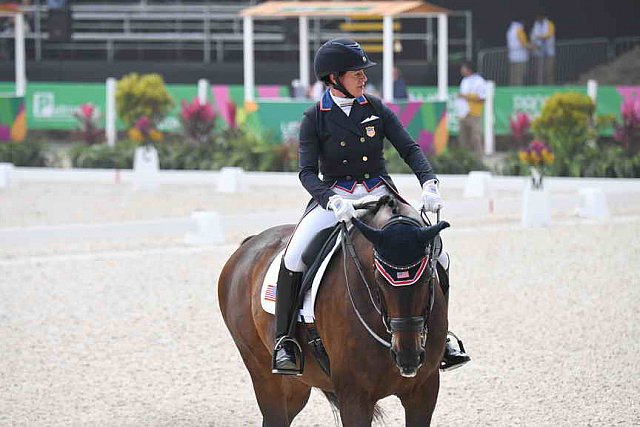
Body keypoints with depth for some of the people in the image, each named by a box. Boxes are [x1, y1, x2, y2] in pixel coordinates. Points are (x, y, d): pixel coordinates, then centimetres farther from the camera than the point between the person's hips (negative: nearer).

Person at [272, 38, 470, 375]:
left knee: (437, 255, -9)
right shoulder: (315, 119, -4)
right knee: (294, 255, -28)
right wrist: (332, 200, -31)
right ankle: (284, 340, -16)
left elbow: (409, 149, 1)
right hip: (334, 197, -3)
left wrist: (429, 183, -18)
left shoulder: (376, 109, 3)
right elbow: (307, 172, -12)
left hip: (379, 195, 3)